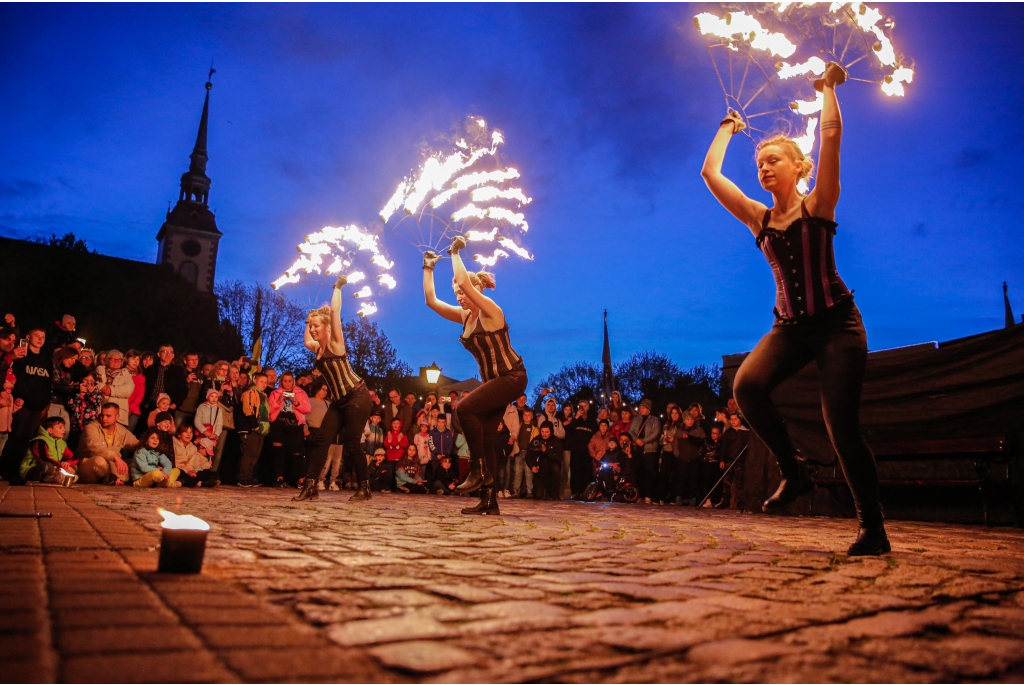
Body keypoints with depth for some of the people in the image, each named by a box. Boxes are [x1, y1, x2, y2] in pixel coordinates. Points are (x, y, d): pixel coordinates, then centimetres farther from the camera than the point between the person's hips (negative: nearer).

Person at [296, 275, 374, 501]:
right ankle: (310, 486, 0)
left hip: (357, 398, -8)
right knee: (322, 441, -1)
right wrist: (310, 319, 25)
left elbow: (335, 311, -15)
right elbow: (306, 340, 31)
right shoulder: (317, 348, 11)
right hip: (338, 402, 8)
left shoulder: (335, 343, -9)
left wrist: (338, 287, -6)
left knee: (350, 444, -7)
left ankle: (364, 488, 7)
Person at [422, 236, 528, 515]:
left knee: (464, 408, -24)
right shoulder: (464, 316, 7)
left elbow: (464, 281, -28)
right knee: (484, 439, 4)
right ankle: (488, 500, 9)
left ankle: (479, 470, -13)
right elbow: (431, 300, 8)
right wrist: (429, 268, 8)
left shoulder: (490, 311, -15)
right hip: (492, 380, 9)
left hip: (512, 377, -9)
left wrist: (456, 253, -15)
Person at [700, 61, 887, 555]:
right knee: (746, 386, -25)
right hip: (790, 327, 4)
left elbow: (831, 136, -9)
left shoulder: (817, 205, 0)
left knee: (843, 430, -9)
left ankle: (873, 529, 8)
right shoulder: (759, 219, 9)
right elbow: (710, 173, 9)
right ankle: (793, 474, -6)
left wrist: (828, 87, 5)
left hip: (836, 323, -3)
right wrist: (727, 129, 22)